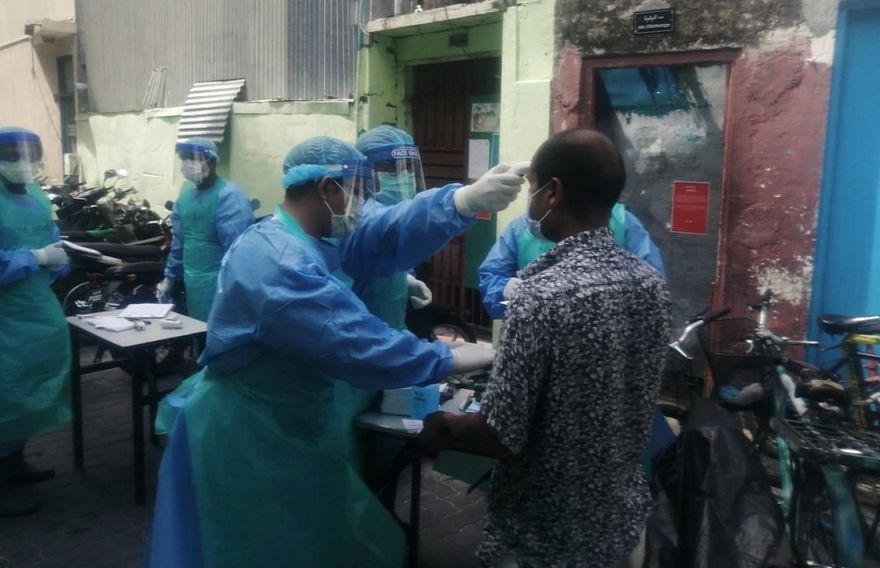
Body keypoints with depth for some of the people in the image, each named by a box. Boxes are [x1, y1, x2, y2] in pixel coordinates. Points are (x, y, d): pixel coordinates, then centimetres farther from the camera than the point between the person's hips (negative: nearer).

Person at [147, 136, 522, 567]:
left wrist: (469, 199, -26)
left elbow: (392, 230, -10)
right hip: (250, 437, -9)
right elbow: (357, 345, -33)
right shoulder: (276, 262, -28)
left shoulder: (321, 241, 4)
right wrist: (453, 361, -23)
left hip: (296, 424, 9)